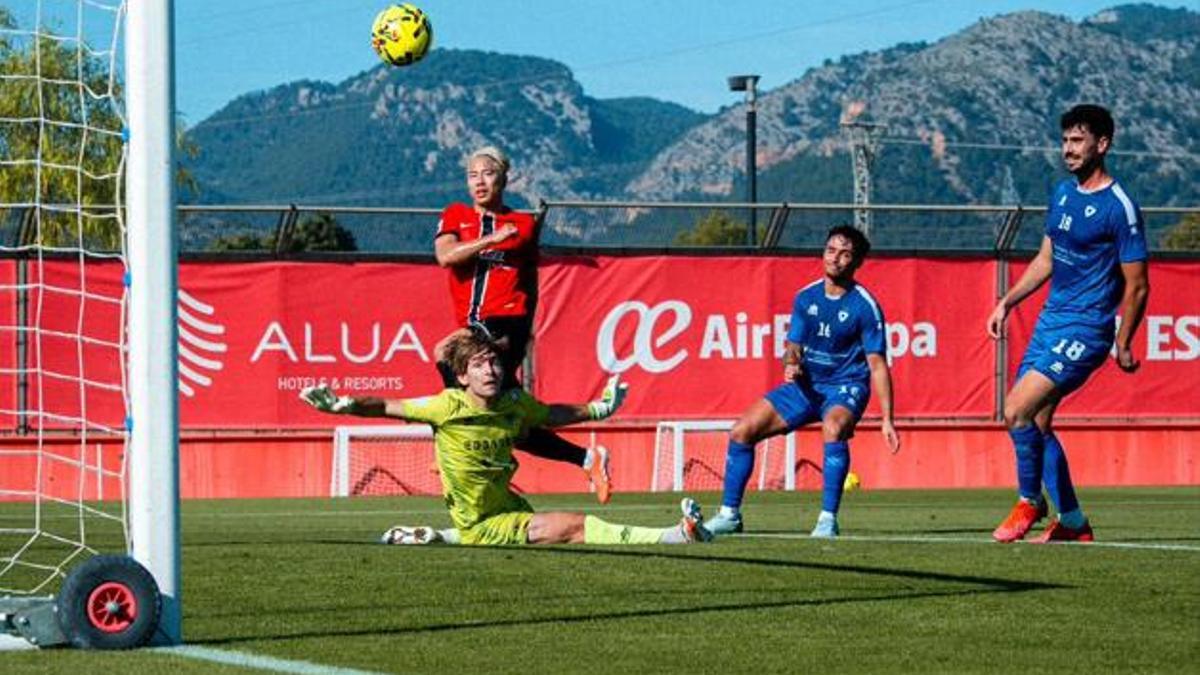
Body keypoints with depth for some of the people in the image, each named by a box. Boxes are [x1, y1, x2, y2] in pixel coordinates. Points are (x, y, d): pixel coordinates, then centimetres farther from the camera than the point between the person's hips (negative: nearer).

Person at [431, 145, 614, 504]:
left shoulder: (524, 224, 10)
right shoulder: (455, 216, 14)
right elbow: (445, 255, -6)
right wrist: (491, 239, -13)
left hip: (506, 323, -4)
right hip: (472, 326, 4)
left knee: (446, 353, -31)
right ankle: (588, 458, 11)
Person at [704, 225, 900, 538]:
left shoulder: (865, 307, -12)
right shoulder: (806, 298, 2)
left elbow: (877, 364, -12)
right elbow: (793, 346, 9)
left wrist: (887, 420, -18)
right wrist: (791, 365, -17)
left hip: (846, 387, -5)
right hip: (806, 384, 5)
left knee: (833, 428, -39)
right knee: (742, 431, -3)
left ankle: (828, 520, -31)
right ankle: (729, 515, 10)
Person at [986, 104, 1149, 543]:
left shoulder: (1119, 208, -13)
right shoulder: (1063, 193, 11)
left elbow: (1137, 286, -10)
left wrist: (1123, 346, -8)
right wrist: (1006, 303, 15)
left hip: (1086, 328, -9)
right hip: (1051, 319, 9)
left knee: (1017, 411, -18)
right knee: (1036, 421, 9)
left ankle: (1030, 502, 1)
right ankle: (1072, 523, 19)